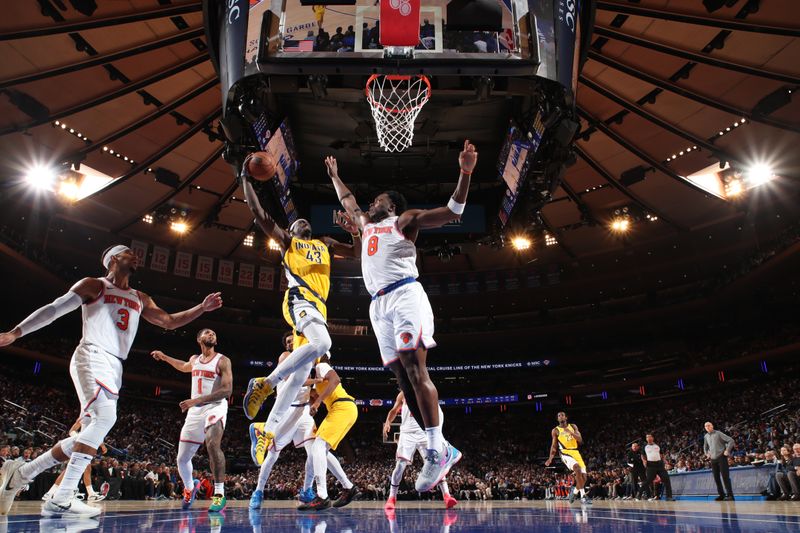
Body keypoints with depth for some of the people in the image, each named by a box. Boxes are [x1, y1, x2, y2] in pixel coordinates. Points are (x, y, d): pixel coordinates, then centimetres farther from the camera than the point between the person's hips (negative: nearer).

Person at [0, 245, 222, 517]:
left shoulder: (140, 299, 23)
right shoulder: (93, 285, 7)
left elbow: (169, 321, 23)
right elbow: (54, 309, 3)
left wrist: (201, 308, 11)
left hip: (115, 369, 7)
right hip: (92, 357, -7)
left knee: (89, 433, 4)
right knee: (105, 416, -27)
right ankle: (62, 499, -25)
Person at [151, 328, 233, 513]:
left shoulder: (223, 361, -7)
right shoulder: (194, 359, 12)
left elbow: (227, 390, -17)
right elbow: (184, 367, 39)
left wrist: (197, 400, -23)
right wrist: (164, 357, 39)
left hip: (215, 407, -6)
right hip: (194, 411, 6)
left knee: (212, 443, -35)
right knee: (182, 459, 11)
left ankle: (219, 494, -29)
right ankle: (189, 488, 41)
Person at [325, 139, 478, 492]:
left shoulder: (405, 219, 11)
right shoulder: (366, 223, 31)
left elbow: (452, 213, 3)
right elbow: (348, 202, 50)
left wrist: (465, 173, -8)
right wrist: (334, 176, 58)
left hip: (404, 295, -7)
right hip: (379, 304, 7)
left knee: (415, 370, -17)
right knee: (403, 378, -2)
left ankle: (437, 452, -16)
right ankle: (443, 449, 1)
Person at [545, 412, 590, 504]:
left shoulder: (573, 427, 9)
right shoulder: (555, 430, 3)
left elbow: (580, 440, -1)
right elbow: (554, 446, 8)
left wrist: (570, 432, -17)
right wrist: (550, 458, -5)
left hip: (576, 452, 4)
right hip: (565, 453, -4)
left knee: (583, 478, -1)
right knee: (577, 469, -31)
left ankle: (574, 492, 27)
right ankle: (583, 496, -24)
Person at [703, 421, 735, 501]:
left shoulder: (718, 433, -5)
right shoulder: (706, 436, 12)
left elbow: (731, 440, -9)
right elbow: (705, 447, 29)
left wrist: (727, 450, -12)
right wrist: (706, 453, 14)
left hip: (721, 457, -6)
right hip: (713, 459, 6)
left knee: (725, 476, -9)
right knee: (716, 478, 6)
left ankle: (730, 495, -5)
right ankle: (721, 494, 13)